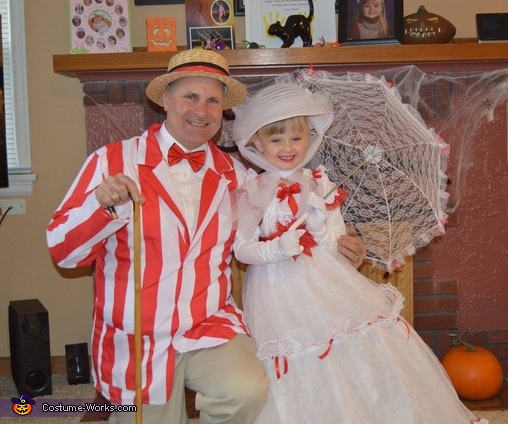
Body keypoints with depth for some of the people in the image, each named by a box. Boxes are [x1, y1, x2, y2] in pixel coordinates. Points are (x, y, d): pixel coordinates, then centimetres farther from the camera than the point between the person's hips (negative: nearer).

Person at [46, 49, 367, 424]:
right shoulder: (113, 161, -4)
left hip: (212, 328, 1)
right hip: (134, 342, -1)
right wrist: (102, 204, -22)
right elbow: (63, 251, -5)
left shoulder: (234, 174, 8)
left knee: (249, 392, -26)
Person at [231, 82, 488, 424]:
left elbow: (339, 239, 3)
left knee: (362, 350, 1)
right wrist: (277, 248, -23)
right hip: (278, 290, -3)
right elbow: (241, 248, -7)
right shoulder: (251, 191, -4)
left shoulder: (318, 183, 5)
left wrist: (321, 227, -17)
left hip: (327, 281, 3)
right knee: (302, 373, -2)